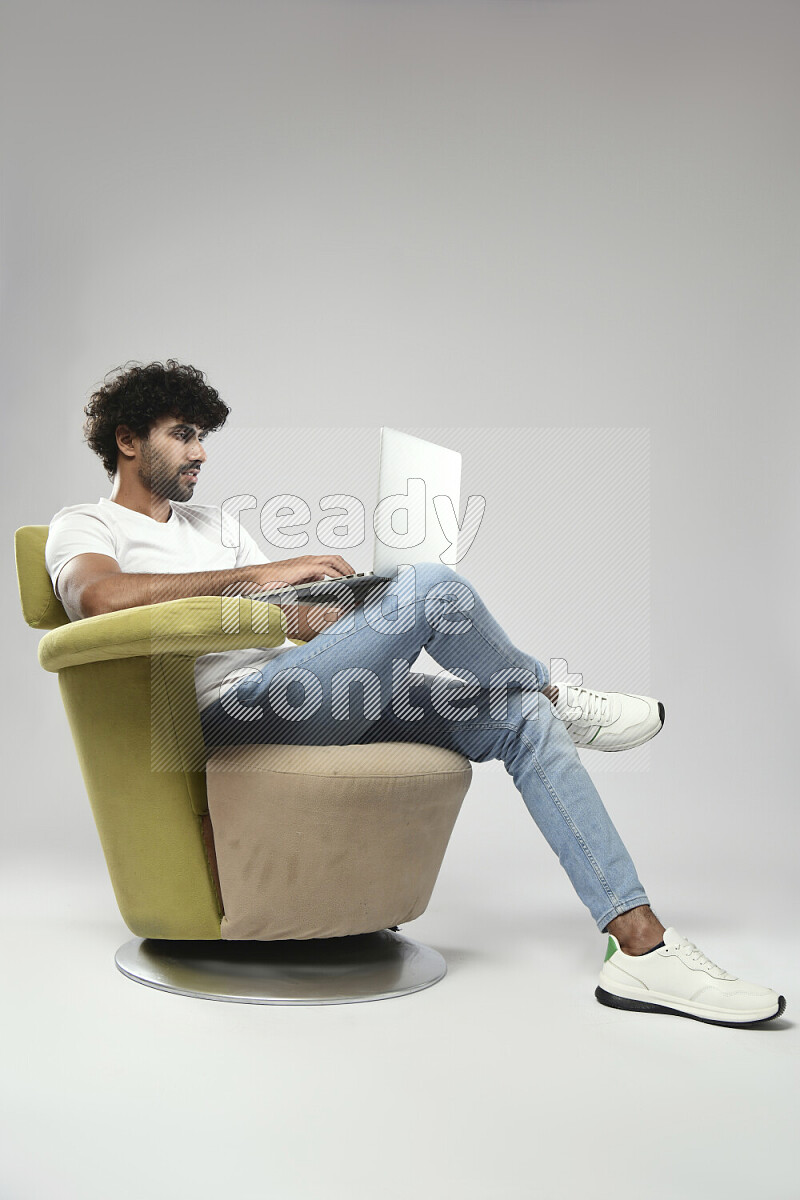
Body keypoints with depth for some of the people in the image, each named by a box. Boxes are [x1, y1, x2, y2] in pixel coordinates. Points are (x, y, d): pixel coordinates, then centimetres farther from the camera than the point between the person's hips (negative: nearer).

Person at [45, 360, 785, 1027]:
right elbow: (98, 596, -20)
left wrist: (364, 618, 1)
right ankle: (558, 696, 6)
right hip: (228, 713, -8)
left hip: (311, 699, 8)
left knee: (521, 718, -8)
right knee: (430, 585, -24)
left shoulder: (213, 523, 31)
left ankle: (640, 948, -11)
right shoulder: (85, 526, 7)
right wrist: (254, 576, -22)